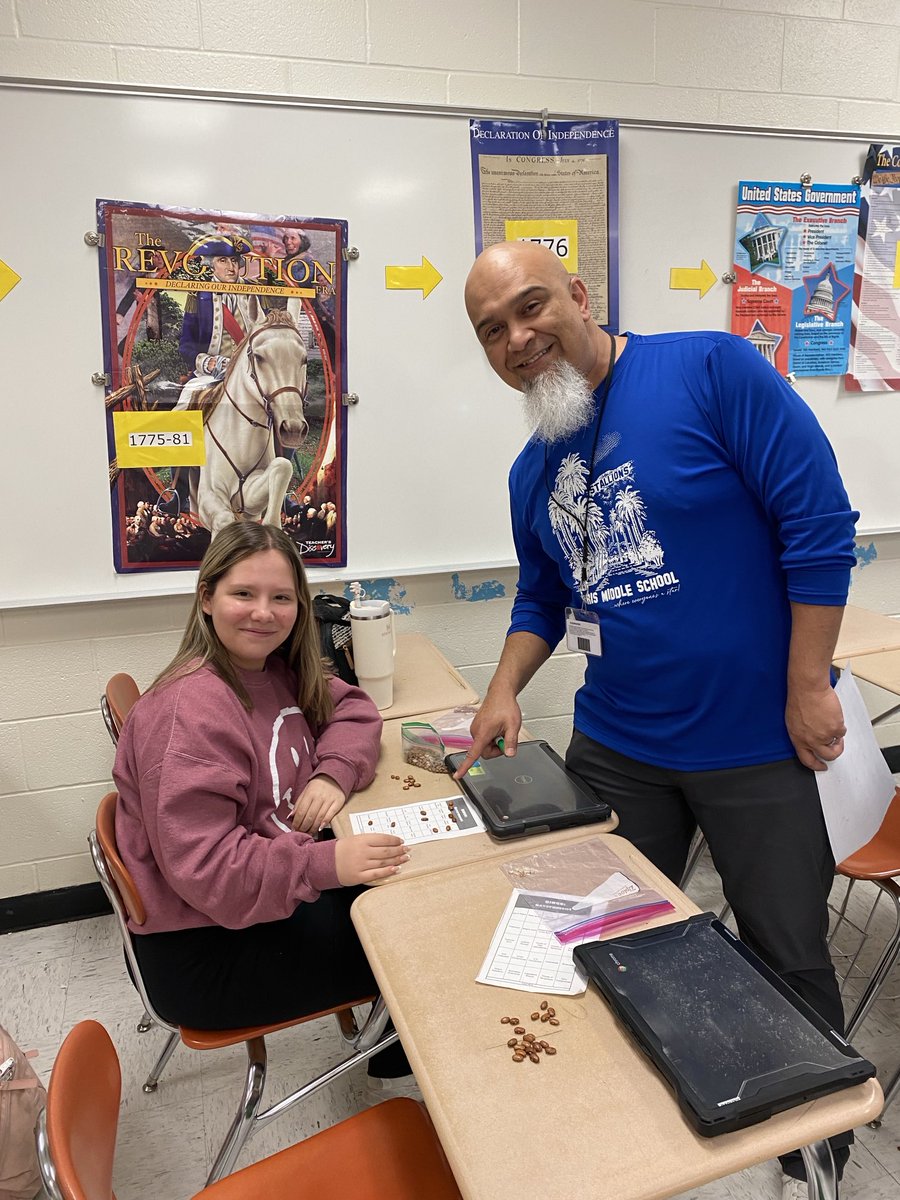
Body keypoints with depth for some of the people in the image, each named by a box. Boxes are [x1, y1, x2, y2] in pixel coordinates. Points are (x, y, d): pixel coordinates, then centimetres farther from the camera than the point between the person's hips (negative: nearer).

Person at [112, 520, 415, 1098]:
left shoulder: (276, 670, -2)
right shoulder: (191, 712, -27)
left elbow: (350, 707, 8)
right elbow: (202, 865, -30)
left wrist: (334, 772, -12)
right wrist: (325, 864, -38)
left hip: (270, 897, 8)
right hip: (204, 951, -8)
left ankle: (397, 1062, 28)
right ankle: (401, 1072, 28)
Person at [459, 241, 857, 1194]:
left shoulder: (711, 371, -14)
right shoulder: (532, 473, 5)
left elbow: (820, 522, -15)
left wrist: (808, 689, -15)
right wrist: (504, 691, 3)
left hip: (755, 744, -5)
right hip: (615, 749, 5)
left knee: (789, 961, 12)